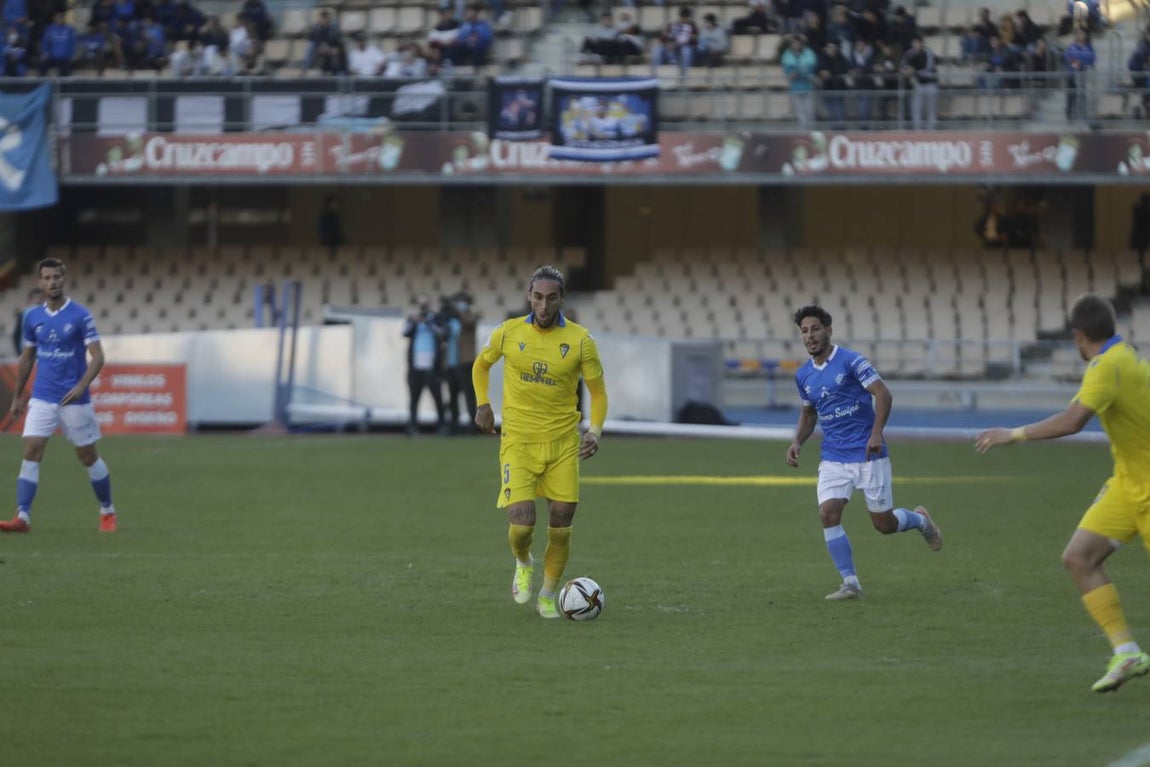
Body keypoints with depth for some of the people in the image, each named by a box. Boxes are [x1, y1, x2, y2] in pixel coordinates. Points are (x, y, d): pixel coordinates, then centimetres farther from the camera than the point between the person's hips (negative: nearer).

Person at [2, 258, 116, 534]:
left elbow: (97, 356, -11)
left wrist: (81, 386, -25)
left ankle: (107, 512, 25)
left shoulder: (80, 316, -8)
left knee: (88, 457, 7)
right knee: (31, 453, -11)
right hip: (42, 398, 3)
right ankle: (22, 517, -16)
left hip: (74, 400, -3)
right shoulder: (32, 317, 5)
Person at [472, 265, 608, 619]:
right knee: (521, 522, -13)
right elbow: (481, 364, 17)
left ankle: (547, 596, 21)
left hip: (563, 443, 1)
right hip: (519, 442, -1)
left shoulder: (580, 340, -6)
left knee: (561, 524, 0)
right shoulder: (508, 333, -3)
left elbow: (598, 392, 1)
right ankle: (523, 564, 22)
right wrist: (483, 404, 3)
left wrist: (595, 431, -15)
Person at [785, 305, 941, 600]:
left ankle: (920, 519, 35)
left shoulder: (851, 361, -11)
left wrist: (877, 433, -26)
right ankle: (850, 583, -8)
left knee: (884, 524, 1)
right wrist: (797, 442, 5)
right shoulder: (803, 375, 8)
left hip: (868, 454, -5)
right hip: (834, 458, 5)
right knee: (828, 514, -15)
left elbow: (882, 393, -15)